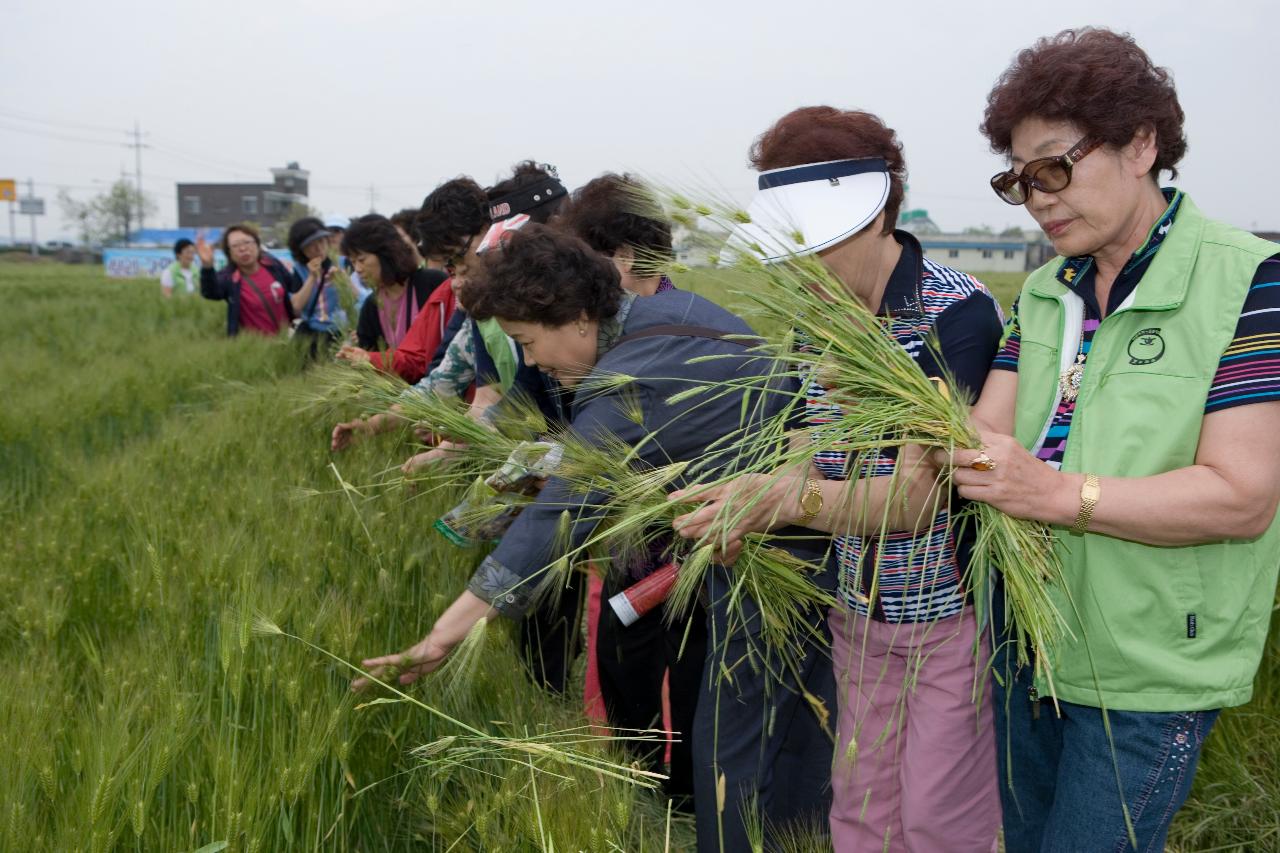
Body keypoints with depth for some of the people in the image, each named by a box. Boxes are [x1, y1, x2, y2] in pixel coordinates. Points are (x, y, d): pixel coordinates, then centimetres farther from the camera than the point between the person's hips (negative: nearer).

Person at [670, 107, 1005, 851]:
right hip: (861, 611, 6)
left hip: (953, 608, -6)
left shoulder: (959, 312, -20)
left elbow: (918, 493, -26)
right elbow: (814, 468, 3)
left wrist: (789, 498, -38)